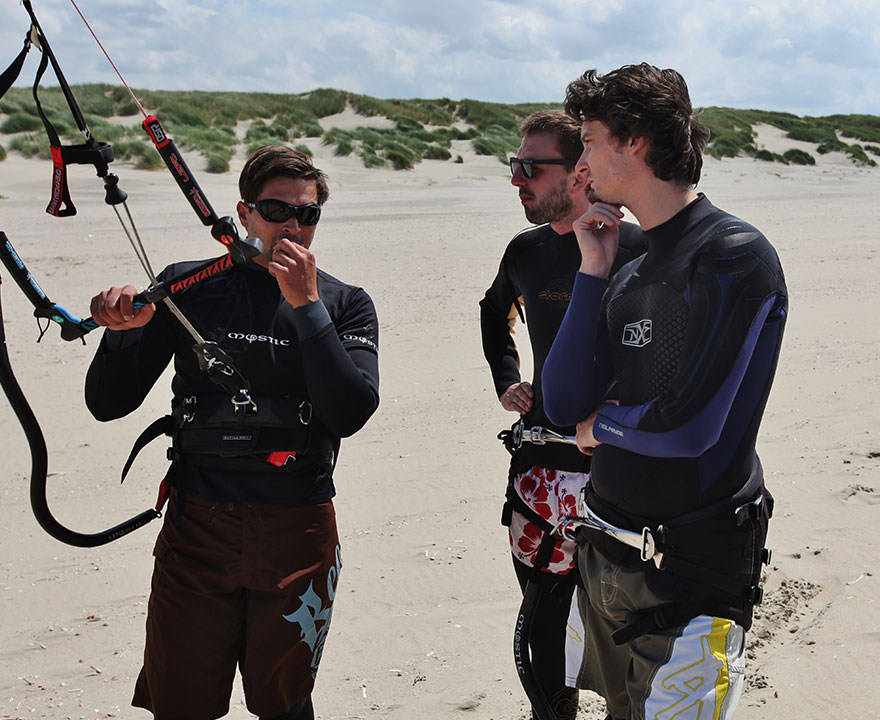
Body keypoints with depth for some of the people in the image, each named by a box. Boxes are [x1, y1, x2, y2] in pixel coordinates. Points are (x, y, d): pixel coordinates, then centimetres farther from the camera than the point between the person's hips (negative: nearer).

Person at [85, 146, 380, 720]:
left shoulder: (344, 304, 2)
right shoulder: (188, 287, 3)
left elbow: (351, 414, -15)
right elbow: (108, 403, 2)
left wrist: (305, 306, -17)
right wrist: (123, 332, -17)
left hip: (298, 532, 0)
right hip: (197, 525, 0)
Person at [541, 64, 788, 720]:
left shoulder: (735, 257, -17)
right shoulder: (631, 276, 9)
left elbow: (690, 428, -23)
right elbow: (563, 405, 1)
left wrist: (601, 425, -3)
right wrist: (593, 273, -3)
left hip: (689, 571, -8)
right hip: (606, 554, 8)